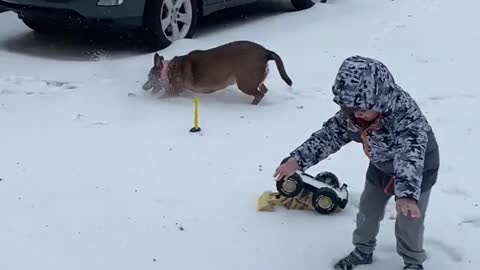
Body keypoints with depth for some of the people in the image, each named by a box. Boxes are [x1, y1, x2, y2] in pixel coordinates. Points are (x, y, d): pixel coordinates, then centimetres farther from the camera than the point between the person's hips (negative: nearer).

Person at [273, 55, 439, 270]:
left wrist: (406, 194, -70)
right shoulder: (352, 111, -23)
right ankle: (363, 250, 42)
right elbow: (330, 134, -16)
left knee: (409, 222, 6)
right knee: (367, 211, 17)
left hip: (418, 171, -6)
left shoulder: (407, 115, -43)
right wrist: (298, 158, -25)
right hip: (380, 166, 6)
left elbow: (410, 155, -55)